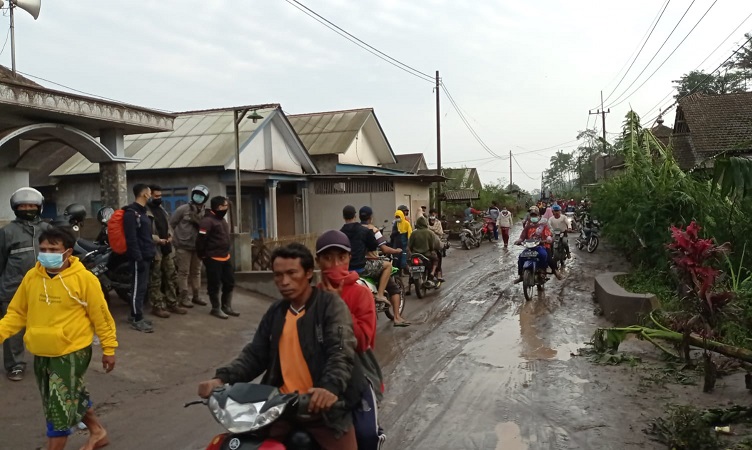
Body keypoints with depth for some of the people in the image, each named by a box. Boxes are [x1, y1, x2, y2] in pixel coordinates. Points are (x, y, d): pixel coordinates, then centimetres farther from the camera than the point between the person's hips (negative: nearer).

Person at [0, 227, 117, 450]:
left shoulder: (84, 278, -17)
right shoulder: (31, 277, -3)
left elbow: (101, 316, -11)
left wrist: (108, 348, -7)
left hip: (72, 352, -6)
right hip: (41, 353, 6)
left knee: (59, 408, -3)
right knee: (72, 398, 22)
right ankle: (97, 432, 44)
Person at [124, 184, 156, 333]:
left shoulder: (142, 211, 17)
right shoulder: (131, 213, -14)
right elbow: (131, 238, -20)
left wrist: (151, 251, 17)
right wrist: (138, 257, -22)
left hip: (145, 256, 10)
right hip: (139, 257, -10)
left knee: (142, 286, 14)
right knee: (138, 287, -5)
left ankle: (134, 315, 23)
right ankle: (137, 320, 0)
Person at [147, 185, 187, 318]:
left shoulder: (162, 209, 15)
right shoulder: (145, 211, -13)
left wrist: (170, 235, 2)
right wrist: (158, 240, -22)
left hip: (167, 248, 9)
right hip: (154, 249, -9)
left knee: (170, 277, 13)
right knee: (155, 280, -1)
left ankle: (172, 304, 22)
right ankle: (157, 306, 6)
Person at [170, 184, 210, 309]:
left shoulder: (204, 212, 4)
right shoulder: (183, 209, -8)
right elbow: (171, 223, -4)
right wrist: (177, 237, -1)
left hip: (197, 246, 5)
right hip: (183, 246, -5)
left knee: (196, 272, 13)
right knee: (184, 272, -1)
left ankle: (196, 296, 24)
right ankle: (184, 298, 5)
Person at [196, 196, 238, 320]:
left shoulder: (222, 220, 14)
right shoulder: (207, 221, -17)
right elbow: (201, 240, -19)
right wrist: (203, 255, -10)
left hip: (225, 257, 9)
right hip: (213, 259, -9)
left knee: (229, 282, 12)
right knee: (214, 285, 1)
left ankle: (227, 307, 24)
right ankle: (216, 309, 12)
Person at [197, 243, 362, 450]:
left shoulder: (331, 305, -5)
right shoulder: (276, 311, 14)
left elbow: (342, 353, -17)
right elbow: (255, 354, 13)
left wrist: (331, 387, -37)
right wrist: (223, 378, -5)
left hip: (323, 405, -4)